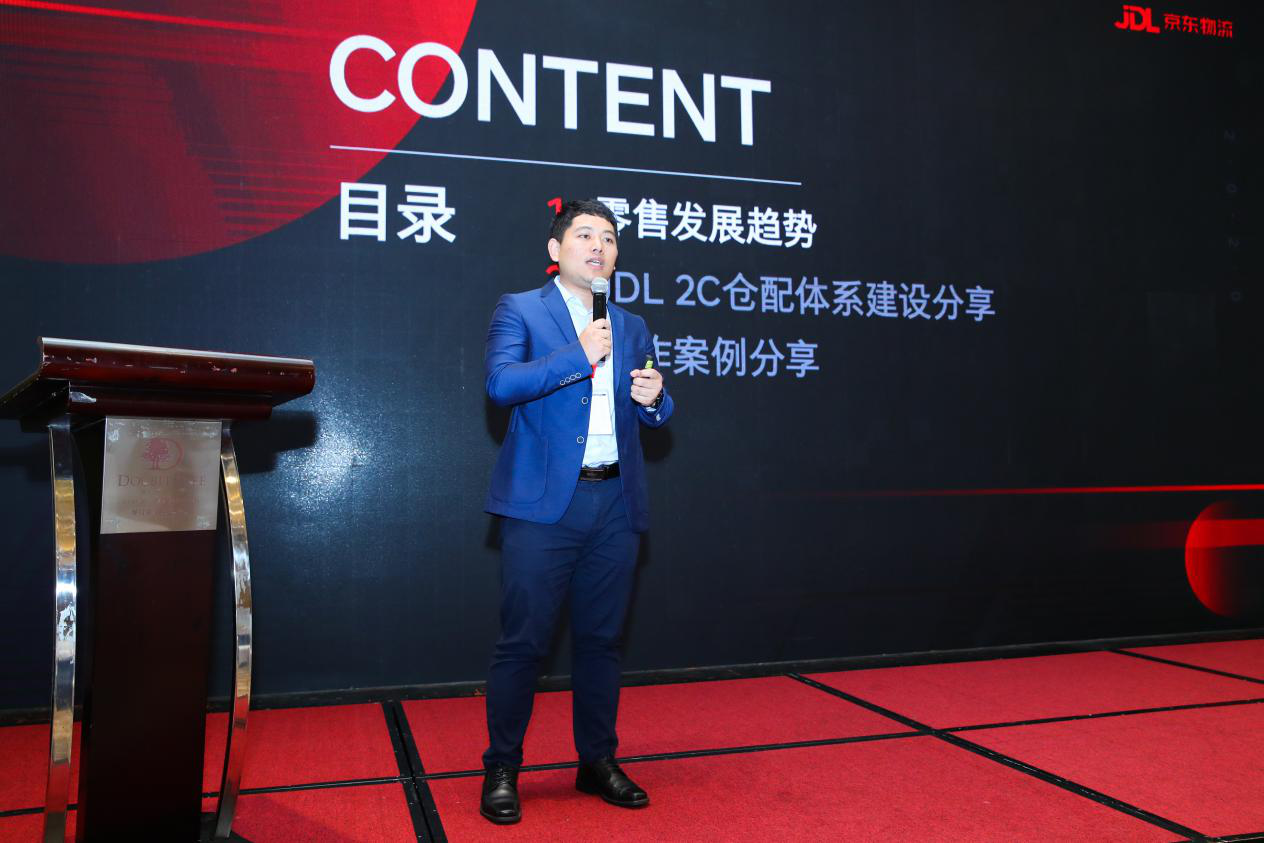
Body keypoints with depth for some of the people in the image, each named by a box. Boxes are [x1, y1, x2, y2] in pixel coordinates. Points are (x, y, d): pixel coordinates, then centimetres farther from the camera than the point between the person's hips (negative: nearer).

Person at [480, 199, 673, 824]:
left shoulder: (631, 328, 17)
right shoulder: (519, 310, 3)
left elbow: (649, 416, 19)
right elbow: (500, 383, -14)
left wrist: (654, 399, -4)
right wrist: (579, 355, -15)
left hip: (616, 503, 5)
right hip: (544, 502, -4)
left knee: (600, 639, 12)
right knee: (523, 642, 0)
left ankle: (598, 761, 26)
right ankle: (501, 771, 15)